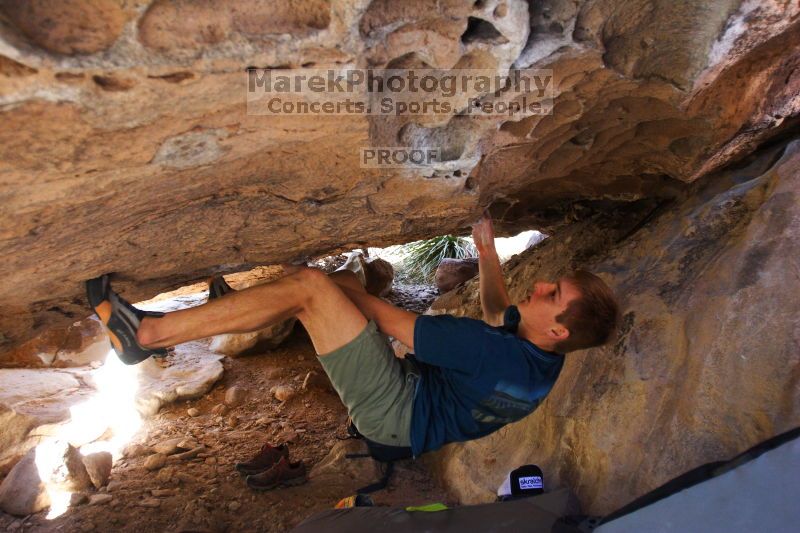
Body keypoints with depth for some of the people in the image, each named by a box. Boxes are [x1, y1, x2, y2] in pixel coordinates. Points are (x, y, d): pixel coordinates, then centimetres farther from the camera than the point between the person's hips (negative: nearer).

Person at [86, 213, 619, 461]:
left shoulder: (498, 355, -31)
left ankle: (146, 333, -13)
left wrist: (334, 285, -9)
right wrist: (488, 250, 10)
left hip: (393, 410, -9)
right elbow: (499, 312, 19)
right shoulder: (541, 353, -3)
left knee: (310, 286, -24)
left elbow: (398, 323, -24)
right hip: (416, 386, 9)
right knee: (340, 281, 11)